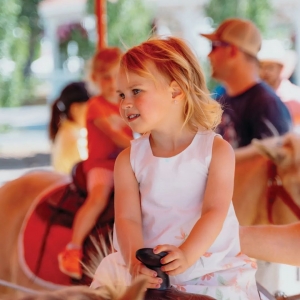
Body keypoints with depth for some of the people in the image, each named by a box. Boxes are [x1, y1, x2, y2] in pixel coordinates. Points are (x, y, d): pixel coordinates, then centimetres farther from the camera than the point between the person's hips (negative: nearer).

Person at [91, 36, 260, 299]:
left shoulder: (216, 150, -3)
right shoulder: (129, 159, 4)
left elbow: (215, 212, -13)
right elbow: (128, 218, -7)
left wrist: (186, 255, -29)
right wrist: (135, 260, -27)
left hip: (210, 264, -2)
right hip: (148, 270, 2)